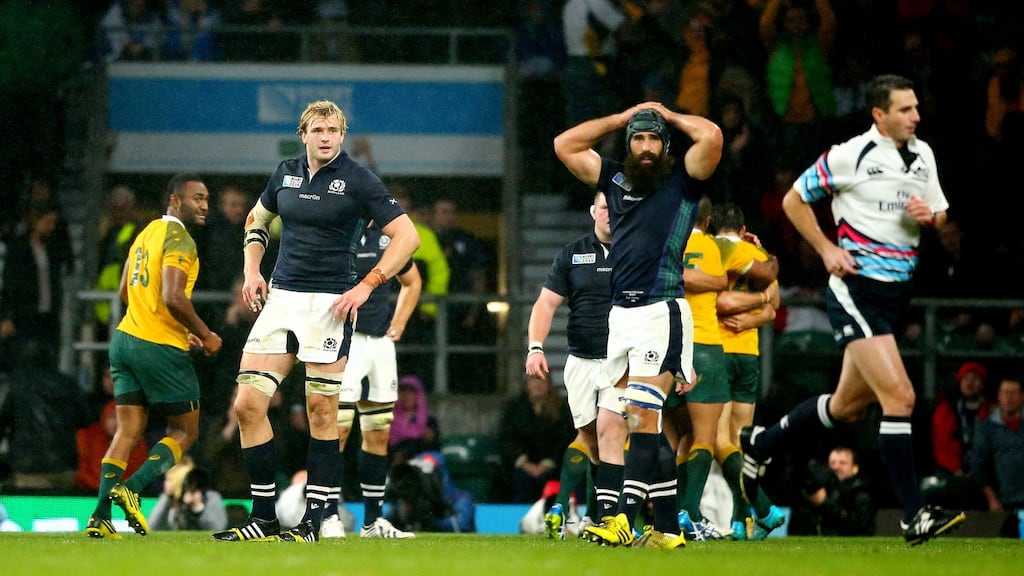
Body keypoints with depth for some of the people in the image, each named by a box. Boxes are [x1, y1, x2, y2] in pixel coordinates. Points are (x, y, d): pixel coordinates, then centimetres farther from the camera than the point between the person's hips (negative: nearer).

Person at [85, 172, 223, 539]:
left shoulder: (147, 233, 16)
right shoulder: (179, 239, -12)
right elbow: (173, 296, -24)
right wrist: (205, 335, -10)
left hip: (126, 340, 8)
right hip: (161, 348, -8)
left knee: (128, 432, 7)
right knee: (185, 430, 5)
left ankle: (101, 516, -3)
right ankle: (132, 488, -13)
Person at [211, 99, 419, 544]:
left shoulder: (358, 181, -6)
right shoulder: (286, 174, 10)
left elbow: (407, 236, -8)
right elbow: (258, 219, 28)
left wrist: (366, 286, -14)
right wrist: (252, 270, 13)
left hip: (329, 304, -5)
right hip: (280, 298, 5)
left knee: (321, 410, -4)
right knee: (247, 404, -4)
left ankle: (312, 522, 2)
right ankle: (263, 517, 4)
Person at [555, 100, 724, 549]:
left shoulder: (682, 181, 2)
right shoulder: (616, 180, 17)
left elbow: (710, 137, -14)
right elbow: (565, 145, 20)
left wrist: (669, 116, 4)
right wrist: (622, 118, 17)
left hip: (661, 312, -6)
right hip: (620, 314, 6)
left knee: (643, 416, -15)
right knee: (644, 424, 5)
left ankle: (624, 521, -24)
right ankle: (667, 528, 6)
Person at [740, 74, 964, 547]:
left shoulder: (923, 154, 10)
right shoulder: (850, 155, -10)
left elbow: (941, 214, 21)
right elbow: (794, 200, 0)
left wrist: (929, 216, -2)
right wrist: (827, 250, -8)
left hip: (897, 292, 8)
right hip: (856, 290, -8)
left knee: (849, 406, 17)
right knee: (899, 397, -18)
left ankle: (760, 444, 39)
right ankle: (914, 516, -17)